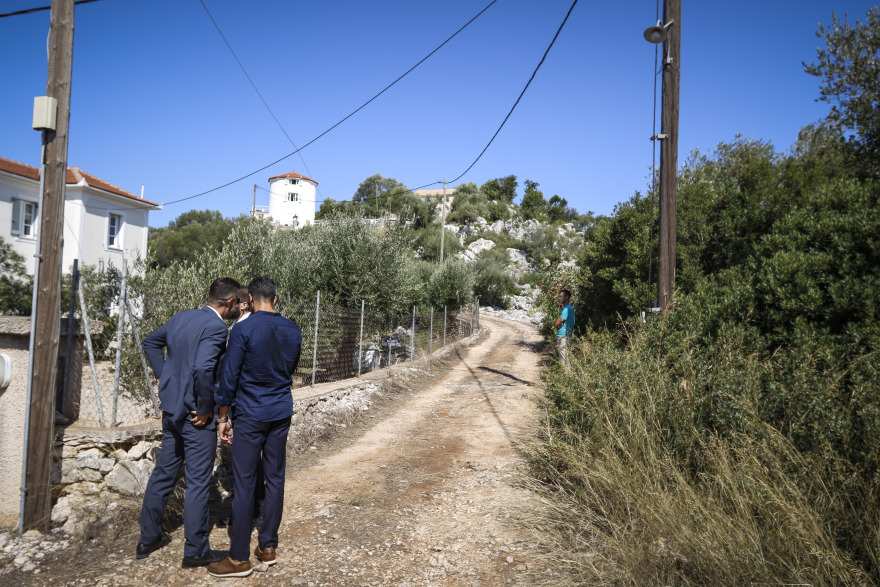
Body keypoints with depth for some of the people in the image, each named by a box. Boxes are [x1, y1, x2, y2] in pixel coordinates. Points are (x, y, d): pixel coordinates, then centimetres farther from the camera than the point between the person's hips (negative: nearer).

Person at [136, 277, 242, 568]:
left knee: (163, 473, 20)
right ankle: (196, 551, 17)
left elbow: (151, 342, 18)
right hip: (196, 416, -8)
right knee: (198, 482, 4)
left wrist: (164, 375, 15)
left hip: (171, 410, 8)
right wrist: (205, 409, -19)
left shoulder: (181, 317, 6)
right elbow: (203, 370, -32)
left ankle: (148, 538, 34)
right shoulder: (216, 327, -21)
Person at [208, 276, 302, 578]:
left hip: (250, 416, -5)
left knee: (243, 484, 1)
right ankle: (268, 546, 21)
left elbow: (229, 376, -10)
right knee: (275, 478, 11)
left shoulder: (244, 329, -13)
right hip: (281, 414, 5)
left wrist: (223, 417, -1)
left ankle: (239, 558, 9)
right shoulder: (293, 330, 3)